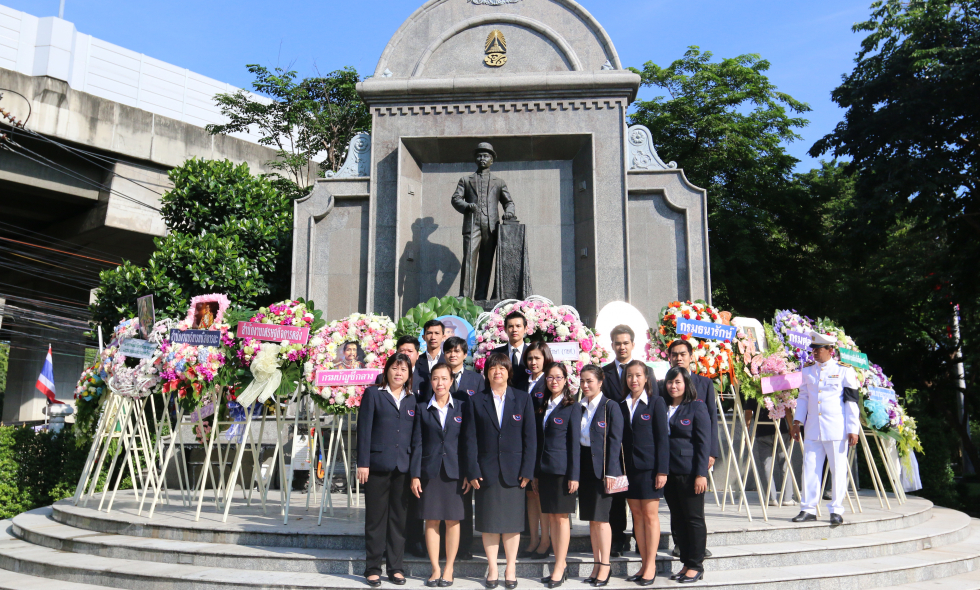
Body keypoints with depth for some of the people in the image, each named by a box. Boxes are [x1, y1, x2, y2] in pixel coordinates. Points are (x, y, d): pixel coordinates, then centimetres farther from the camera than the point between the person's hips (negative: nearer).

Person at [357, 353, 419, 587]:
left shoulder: (413, 400, 11)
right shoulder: (373, 394, 3)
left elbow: (417, 435, 12)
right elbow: (364, 430, -2)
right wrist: (362, 463, -8)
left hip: (404, 467, 3)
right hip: (378, 464, -3)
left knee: (399, 518, 8)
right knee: (375, 517, 4)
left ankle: (395, 567, 18)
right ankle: (372, 569, 14)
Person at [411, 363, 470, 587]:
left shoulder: (462, 407, 5)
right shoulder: (423, 410, 5)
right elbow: (417, 444, 4)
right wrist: (415, 475, -3)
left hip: (454, 473, 0)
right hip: (430, 472, 0)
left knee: (453, 521, 4)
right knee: (431, 521, 3)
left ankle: (449, 569, 15)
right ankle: (435, 569, 14)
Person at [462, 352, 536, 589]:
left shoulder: (523, 399, 5)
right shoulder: (476, 401, 5)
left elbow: (530, 437, 1)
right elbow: (470, 439, 2)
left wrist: (527, 470, -6)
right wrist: (472, 471, -6)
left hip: (513, 470, 0)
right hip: (486, 470, 0)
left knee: (512, 521, 5)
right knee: (488, 521, 5)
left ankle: (511, 568, 18)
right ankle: (492, 568, 16)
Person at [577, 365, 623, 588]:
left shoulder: (610, 406, -7)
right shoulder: (579, 407, 10)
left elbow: (615, 440, -10)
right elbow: (575, 438, 11)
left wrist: (611, 472, -15)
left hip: (602, 466, -6)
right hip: (584, 465, 6)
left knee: (600, 517, -4)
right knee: (591, 518, 10)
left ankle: (605, 566, 6)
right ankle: (596, 564, 19)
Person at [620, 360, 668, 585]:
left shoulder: (656, 402, -2)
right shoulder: (622, 405, 9)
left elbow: (662, 438, -5)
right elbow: (620, 438, 9)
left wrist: (662, 470, -11)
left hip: (649, 466, -4)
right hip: (630, 468, 4)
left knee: (650, 515, 0)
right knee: (637, 515, 8)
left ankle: (651, 565, 9)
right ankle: (644, 565, 17)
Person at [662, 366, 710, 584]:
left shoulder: (697, 407, -4)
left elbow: (704, 443, -7)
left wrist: (701, 474, -13)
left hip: (689, 472, -5)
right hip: (669, 472, 5)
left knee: (694, 519, 3)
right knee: (677, 520, 11)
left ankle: (696, 566, 12)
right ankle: (686, 563, 21)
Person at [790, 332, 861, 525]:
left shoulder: (844, 370, -1)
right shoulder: (807, 370, 11)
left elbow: (852, 401, -2)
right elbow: (803, 396, 16)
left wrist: (853, 429, -6)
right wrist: (797, 421, 9)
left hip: (837, 430, -4)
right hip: (813, 430, 4)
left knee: (838, 470, 2)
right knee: (810, 469, 4)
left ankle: (836, 511, 12)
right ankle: (808, 509, 11)